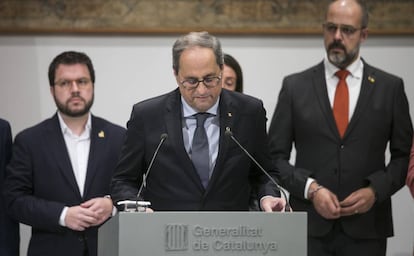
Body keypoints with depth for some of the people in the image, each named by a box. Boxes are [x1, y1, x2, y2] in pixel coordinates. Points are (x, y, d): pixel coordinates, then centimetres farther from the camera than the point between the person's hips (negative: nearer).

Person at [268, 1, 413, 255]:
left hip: (366, 228, 0)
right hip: (310, 227, 0)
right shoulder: (295, 86, 5)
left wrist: (375, 190, -8)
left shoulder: (390, 87, 5)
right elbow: (276, 156, 5)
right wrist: (311, 188, -11)